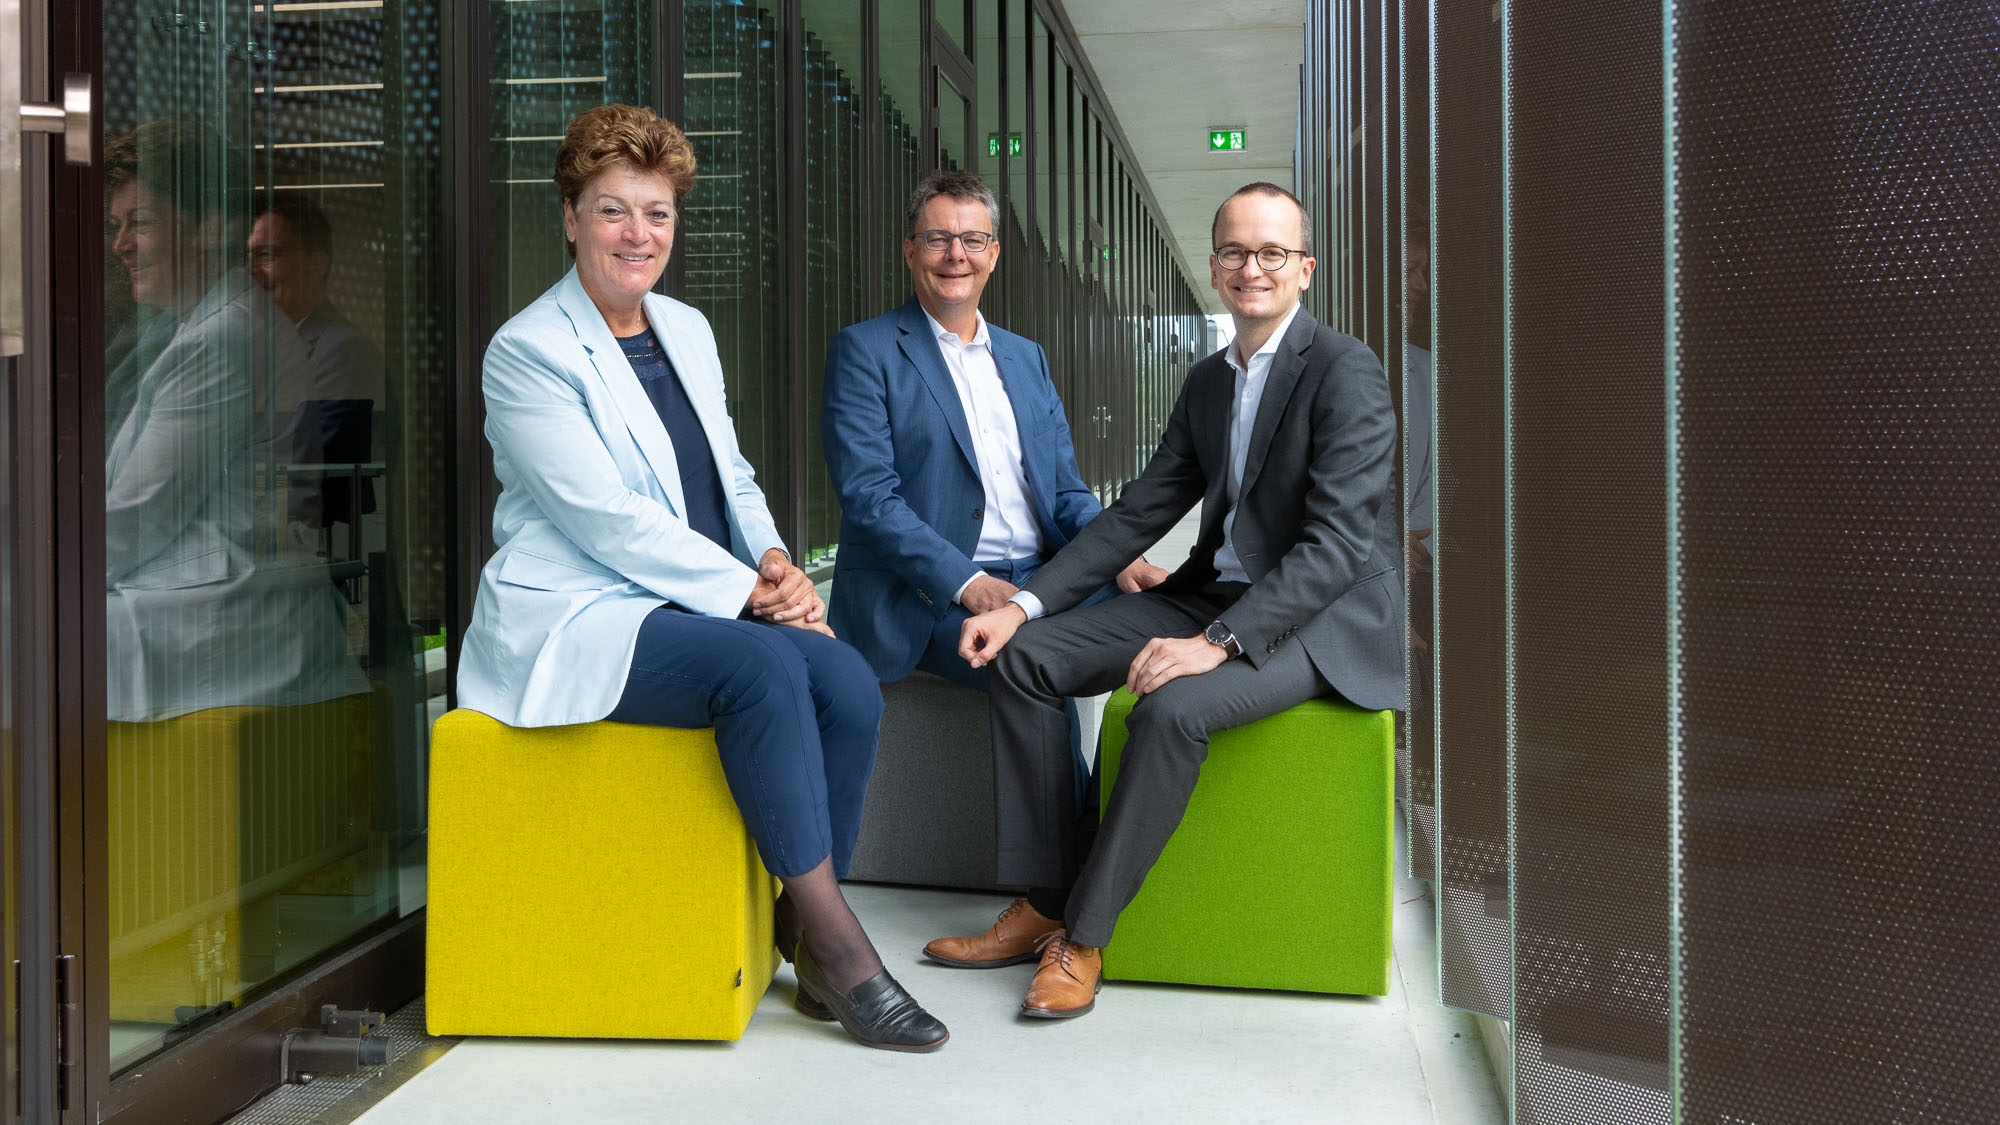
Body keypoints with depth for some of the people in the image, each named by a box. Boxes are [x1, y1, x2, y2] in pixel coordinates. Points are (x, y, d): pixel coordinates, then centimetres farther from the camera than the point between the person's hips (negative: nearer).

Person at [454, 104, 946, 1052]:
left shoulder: (687, 331, 16)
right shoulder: (527, 351, -7)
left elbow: (732, 478, 19)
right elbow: (603, 518, -15)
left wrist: (775, 563, -3)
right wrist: (746, 591, -17)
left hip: (699, 608, 7)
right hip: (577, 619, -7)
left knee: (848, 684, -19)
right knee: (763, 664, -32)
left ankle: (806, 939, -9)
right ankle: (838, 939, -22)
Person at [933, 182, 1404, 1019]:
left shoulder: (1345, 371, -12)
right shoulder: (1207, 381, 13)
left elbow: (1339, 544, -21)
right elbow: (1136, 513, 11)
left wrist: (1219, 643, -30)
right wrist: (1026, 604, -2)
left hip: (1324, 617, -8)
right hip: (1217, 595, 8)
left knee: (1172, 708, -34)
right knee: (1024, 658, -6)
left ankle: (1083, 936, -18)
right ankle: (1043, 900, -4)